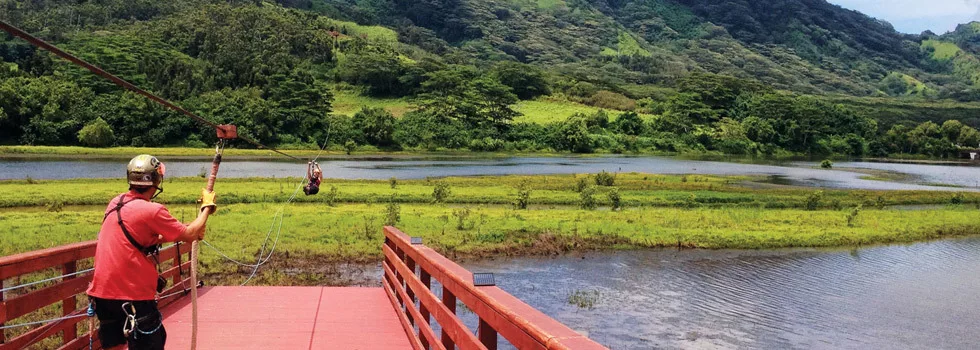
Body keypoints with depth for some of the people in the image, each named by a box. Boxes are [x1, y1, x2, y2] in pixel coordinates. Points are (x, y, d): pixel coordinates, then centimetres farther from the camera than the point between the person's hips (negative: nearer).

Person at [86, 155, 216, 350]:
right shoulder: (152, 210, -16)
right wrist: (207, 206, 6)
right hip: (132, 295, -8)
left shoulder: (115, 204, 8)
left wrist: (190, 232, 17)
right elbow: (189, 235, -8)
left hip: (101, 293, 8)